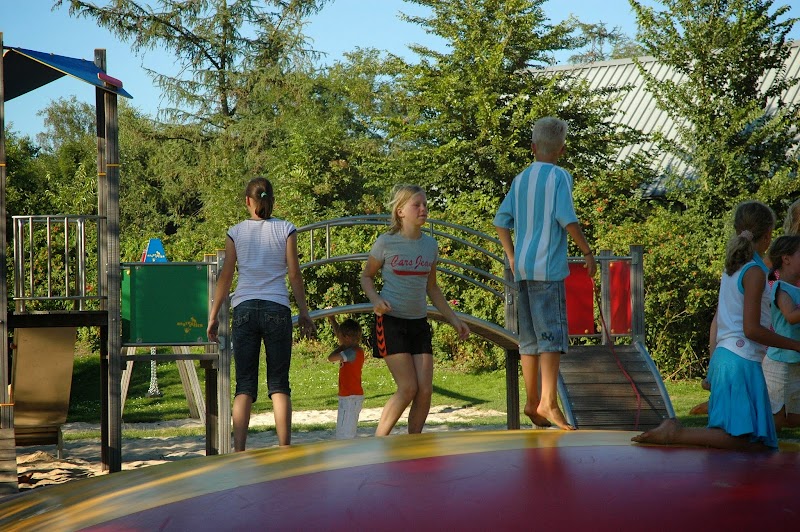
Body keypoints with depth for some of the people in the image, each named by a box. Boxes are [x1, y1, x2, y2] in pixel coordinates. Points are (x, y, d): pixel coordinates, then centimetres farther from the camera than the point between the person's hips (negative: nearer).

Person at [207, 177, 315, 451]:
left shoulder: (236, 233, 5)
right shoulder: (285, 230, 3)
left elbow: (225, 277, 5)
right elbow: (294, 275, 2)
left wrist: (213, 316, 12)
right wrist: (304, 312, 10)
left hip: (244, 308, 1)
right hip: (277, 308, -1)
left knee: (244, 385, 4)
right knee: (279, 384, 4)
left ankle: (239, 451, -5)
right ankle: (284, 449, -1)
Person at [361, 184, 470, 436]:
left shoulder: (430, 245, 7)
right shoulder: (386, 242, -7)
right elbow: (366, 276, 5)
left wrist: (453, 319, 15)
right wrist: (375, 300, -15)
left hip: (419, 323, 5)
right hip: (391, 321, -5)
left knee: (425, 389, -5)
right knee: (408, 388, -13)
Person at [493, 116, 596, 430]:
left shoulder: (520, 179, 13)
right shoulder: (559, 176, -5)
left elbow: (501, 221, 13)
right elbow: (567, 219, -13)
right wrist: (588, 252, -3)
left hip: (522, 268, 7)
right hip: (548, 266, -7)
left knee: (529, 337, 11)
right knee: (552, 334, -8)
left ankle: (532, 401, 16)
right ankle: (549, 402, -15)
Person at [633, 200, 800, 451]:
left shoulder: (731, 268, 14)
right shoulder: (755, 272, -12)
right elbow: (751, 329, -16)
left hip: (723, 355, 9)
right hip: (742, 360, -9)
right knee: (747, 441, -11)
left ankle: (676, 430, 3)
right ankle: (676, 434, -16)